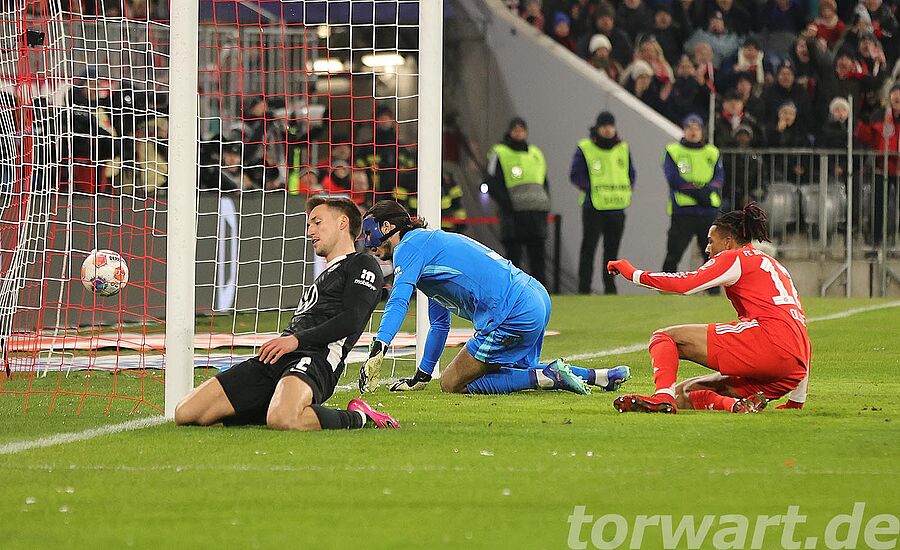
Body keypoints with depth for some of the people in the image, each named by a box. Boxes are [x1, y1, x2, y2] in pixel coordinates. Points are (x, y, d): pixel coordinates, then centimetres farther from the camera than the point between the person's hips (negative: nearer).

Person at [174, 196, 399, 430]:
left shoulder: (362, 265, 9)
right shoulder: (326, 277, 38)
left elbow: (352, 320, -8)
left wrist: (297, 339, -15)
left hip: (316, 358, -8)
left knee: (283, 420, -43)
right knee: (185, 413, -9)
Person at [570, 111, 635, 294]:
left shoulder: (623, 149, 10)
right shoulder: (585, 149, -3)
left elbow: (631, 174, 16)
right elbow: (575, 175, -4)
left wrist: (626, 192, 0)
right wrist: (592, 189, -15)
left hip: (617, 208, 4)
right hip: (593, 208, -4)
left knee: (612, 251, 9)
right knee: (588, 249, -6)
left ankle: (610, 285, 17)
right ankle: (584, 288, -4)